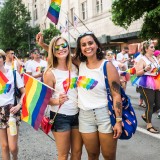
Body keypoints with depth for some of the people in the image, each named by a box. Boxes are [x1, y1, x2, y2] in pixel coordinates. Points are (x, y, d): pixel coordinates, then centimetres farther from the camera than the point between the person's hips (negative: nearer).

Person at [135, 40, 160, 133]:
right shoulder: (142, 59, -10)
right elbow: (138, 73, -14)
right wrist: (145, 70, -29)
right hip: (146, 85, -7)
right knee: (150, 105, -3)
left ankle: (145, 116, 32)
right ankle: (149, 125, 11)